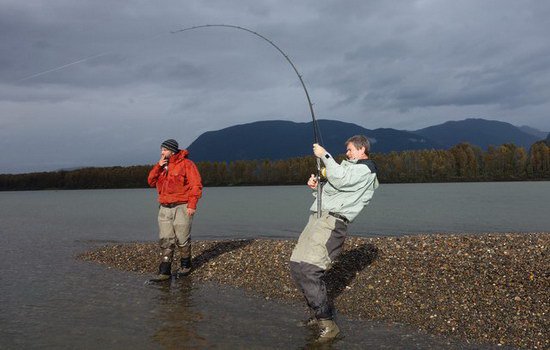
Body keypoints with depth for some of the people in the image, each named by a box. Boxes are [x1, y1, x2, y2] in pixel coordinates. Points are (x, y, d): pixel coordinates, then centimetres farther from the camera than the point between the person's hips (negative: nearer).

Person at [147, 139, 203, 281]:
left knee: (182, 239, 3)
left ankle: (185, 265, 23)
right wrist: (158, 166, -3)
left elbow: (196, 185, -11)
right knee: (165, 241, 1)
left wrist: (192, 205, -17)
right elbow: (151, 182, 11)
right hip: (165, 209, 6)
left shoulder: (186, 164, -7)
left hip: (181, 207, -6)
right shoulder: (162, 166, 15)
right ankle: (165, 271, 2)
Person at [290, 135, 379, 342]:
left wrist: (324, 155, -8)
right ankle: (319, 315, 16)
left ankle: (328, 324, -13)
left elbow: (340, 180, -17)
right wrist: (315, 187, 10)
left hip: (333, 221, -10)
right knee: (296, 265, 5)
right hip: (317, 218, 10)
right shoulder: (347, 167, 31)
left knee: (308, 270, -21)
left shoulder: (366, 169, 1)